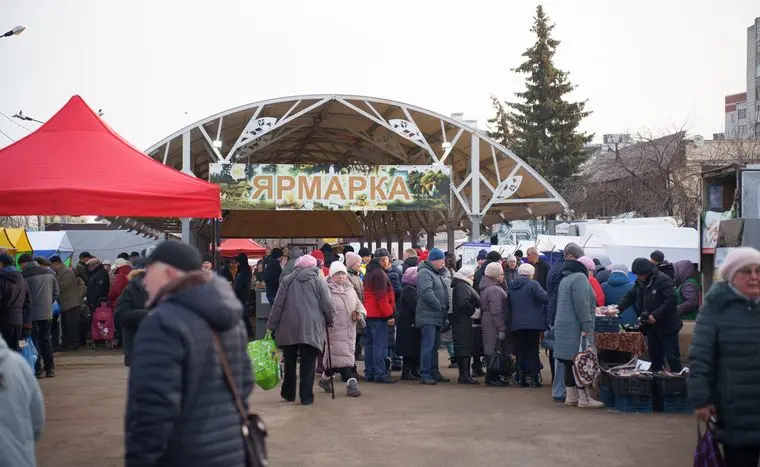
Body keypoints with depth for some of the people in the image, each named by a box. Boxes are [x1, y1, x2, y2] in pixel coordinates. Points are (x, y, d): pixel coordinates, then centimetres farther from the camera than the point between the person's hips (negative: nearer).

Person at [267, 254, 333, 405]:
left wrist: (271, 327, 7)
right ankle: (306, 396, -1)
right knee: (308, 364, 1)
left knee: (289, 363, 14)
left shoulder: (287, 280, 5)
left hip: (289, 328, 2)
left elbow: (278, 305, 3)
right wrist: (329, 321, 17)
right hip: (311, 328, -2)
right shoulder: (319, 280, 1)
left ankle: (288, 393, 23)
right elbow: (326, 304, 0)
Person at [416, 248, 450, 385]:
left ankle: (434, 373, 22)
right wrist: (440, 306, -18)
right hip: (428, 316, -10)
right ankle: (424, 375, -9)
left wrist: (445, 309, 9)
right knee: (428, 346, -10)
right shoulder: (424, 273, -11)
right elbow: (426, 293, -22)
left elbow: (445, 291, 24)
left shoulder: (437, 274, 21)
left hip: (437, 317, 10)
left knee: (435, 346, 14)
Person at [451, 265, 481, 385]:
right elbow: (463, 304, -26)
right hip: (463, 322, -11)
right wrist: (475, 312, -15)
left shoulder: (462, 286, 20)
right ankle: (464, 376, -9)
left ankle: (464, 375, 16)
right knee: (464, 347, -10)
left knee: (465, 348, 12)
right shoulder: (462, 287, -14)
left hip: (461, 322, 11)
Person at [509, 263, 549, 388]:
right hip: (532, 324, -5)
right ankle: (534, 377, -1)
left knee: (520, 351, 9)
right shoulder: (533, 284, -9)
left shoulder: (511, 286, 11)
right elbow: (546, 298, -19)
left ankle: (521, 378, 9)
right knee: (532, 350, 1)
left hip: (516, 325, 5)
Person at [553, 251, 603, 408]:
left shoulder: (565, 279, 21)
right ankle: (584, 397, -6)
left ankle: (570, 396, 14)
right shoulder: (580, 278, -10)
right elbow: (582, 305, -18)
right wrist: (587, 327, -20)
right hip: (576, 329, -10)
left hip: (563, 327, 10)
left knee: (569, 363, 11)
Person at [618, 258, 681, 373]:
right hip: (651, 326, 7)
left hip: (667, 326, -7)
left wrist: (655, 315, -24)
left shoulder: (663, 280, -17)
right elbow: (630, 296, 12)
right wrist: (618, 308, -3)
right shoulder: (640, 282, 7)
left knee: (672, 357, -2)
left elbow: (672, 300, -24)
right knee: (655, 356, 13)